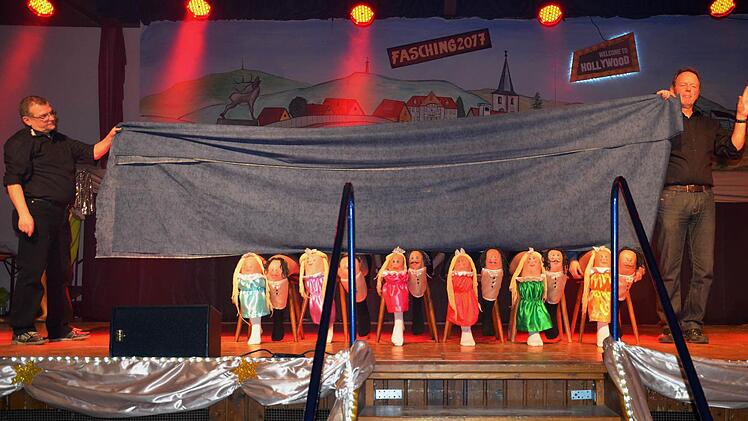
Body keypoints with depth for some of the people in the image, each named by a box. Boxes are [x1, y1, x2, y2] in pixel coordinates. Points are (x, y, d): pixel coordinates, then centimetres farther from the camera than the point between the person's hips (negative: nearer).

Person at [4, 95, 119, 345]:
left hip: (60, 214, 8)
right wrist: (23, 214, -22)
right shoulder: (20, 143, -4)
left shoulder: (62, 142, 21)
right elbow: (13, 180, -12)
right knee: (32, 270, -7)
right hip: (36, 211, -8)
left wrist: (110, 138, 5)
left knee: (60, 272, 11)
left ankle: (60, 328, 21)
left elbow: (92, 153, 23)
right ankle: (21, 330, 3)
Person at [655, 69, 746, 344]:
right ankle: (670, 326, 3)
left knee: (704, 268, 0)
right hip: (673, 198, -4)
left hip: (704, 199, 4)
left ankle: (692, 325, 8)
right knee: (669, 268, -4)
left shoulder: (708, 125, 24)